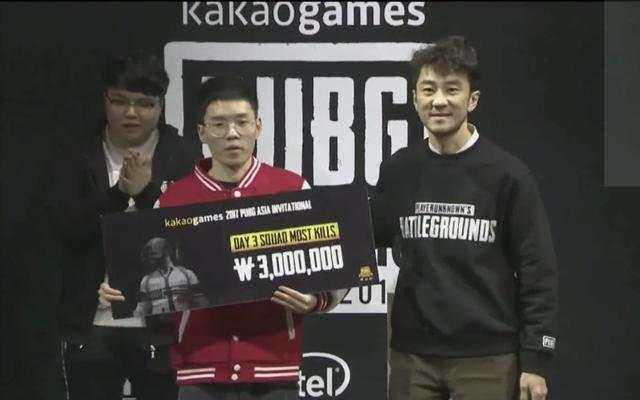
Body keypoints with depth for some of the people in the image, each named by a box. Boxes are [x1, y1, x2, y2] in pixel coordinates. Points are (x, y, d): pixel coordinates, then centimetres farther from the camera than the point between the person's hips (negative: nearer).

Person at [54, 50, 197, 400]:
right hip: (91, 324, 2)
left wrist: (147, 192, -20)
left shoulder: (182, 160, 1)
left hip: (161, 326, -2)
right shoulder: (80, 161, 7)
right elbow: (68, 227, -7)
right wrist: (119, 192, -20)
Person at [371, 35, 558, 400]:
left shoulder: (507, 174, -4)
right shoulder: (398, 171, 6)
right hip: (412, 355, 3)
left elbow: (538, 272, -4)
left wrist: (536, 361, -8)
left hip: (487, 358, -3)